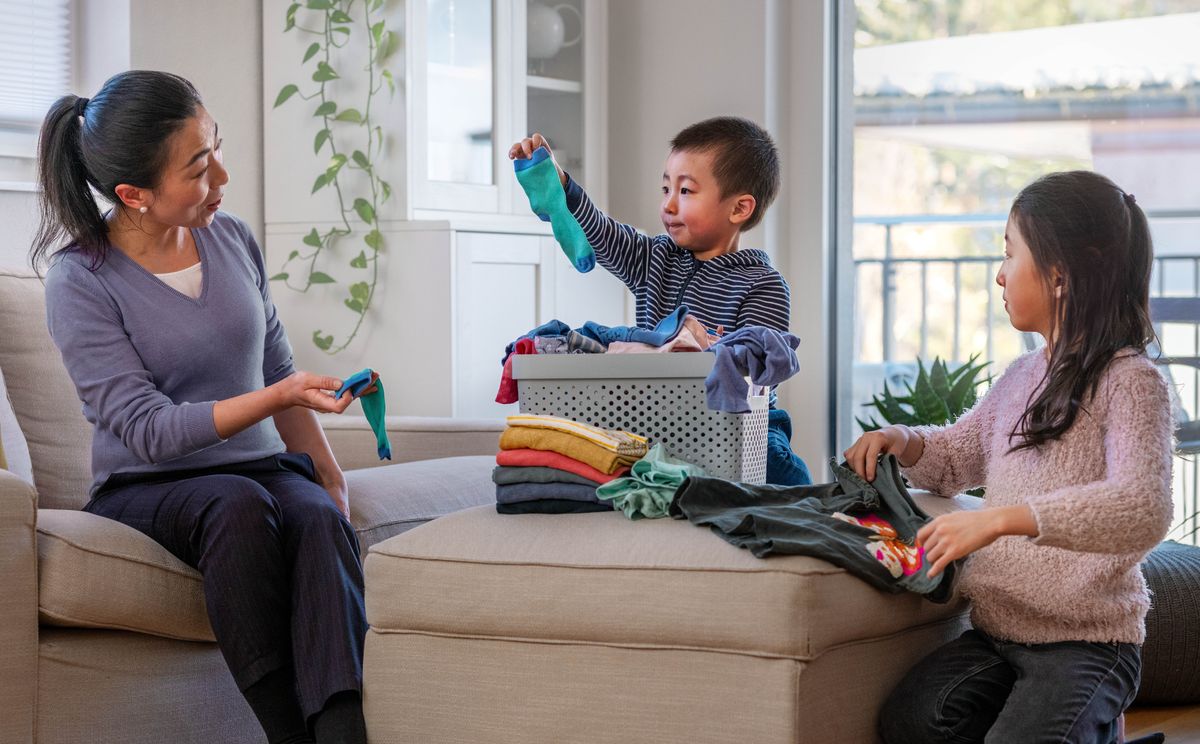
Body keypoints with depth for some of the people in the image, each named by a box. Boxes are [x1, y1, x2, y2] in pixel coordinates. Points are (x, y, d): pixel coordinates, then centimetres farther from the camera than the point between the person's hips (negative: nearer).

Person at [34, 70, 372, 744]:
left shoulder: (232, 239, 6)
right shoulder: (81, 282, -10)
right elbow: (149, 430, -16)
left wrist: (330, 477, 8)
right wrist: (279, 397, -26)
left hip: (262, 467, 4)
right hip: (145, 488, -3)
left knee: (320, 516, -32)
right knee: (239, 505, -37)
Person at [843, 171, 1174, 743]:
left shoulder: (1130, 383, -12)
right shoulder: (1022, 378, 13)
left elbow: (1144, 511, -28)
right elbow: (959, 455, 31)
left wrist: (1002, 519, -37)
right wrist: (904, 442, 7)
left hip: (1088, 639, -6)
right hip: (995, 630, 6)